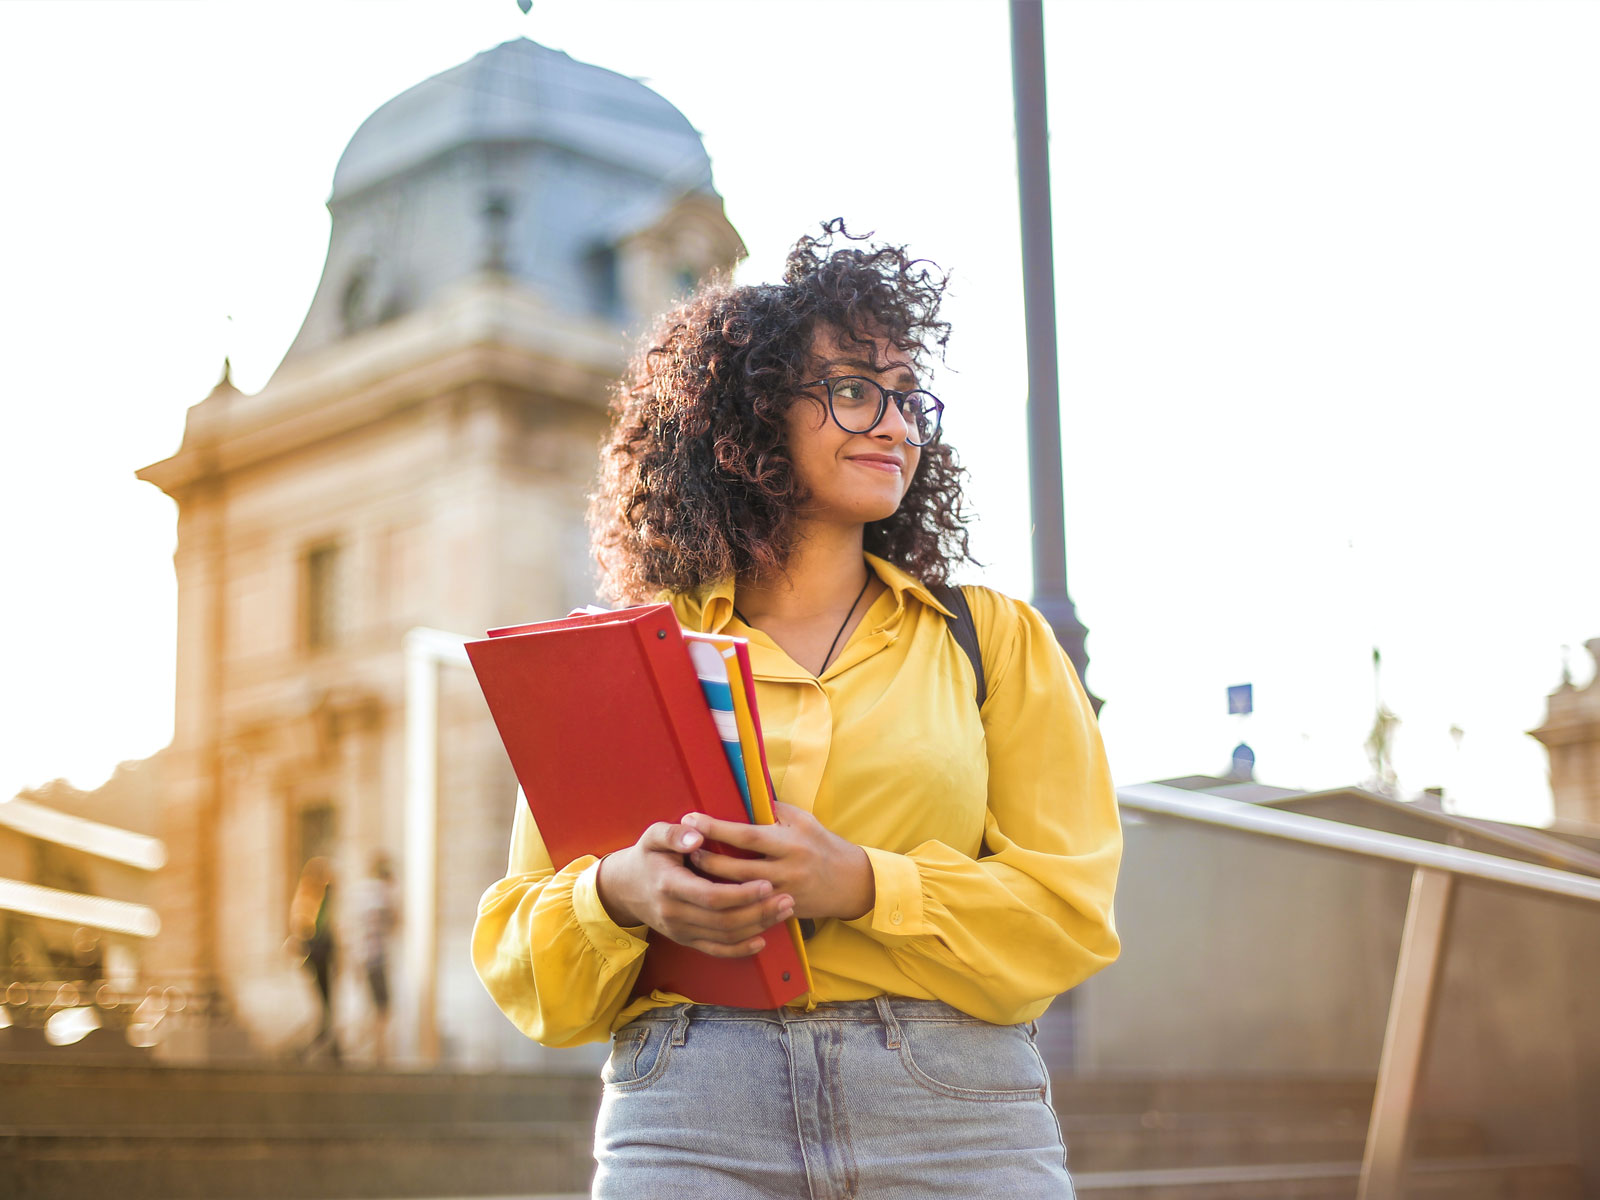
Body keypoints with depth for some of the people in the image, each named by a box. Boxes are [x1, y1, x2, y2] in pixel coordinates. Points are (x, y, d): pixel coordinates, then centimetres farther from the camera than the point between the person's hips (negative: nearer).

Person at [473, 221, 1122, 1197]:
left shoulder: (993, 638, 13)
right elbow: (517, 955, 9)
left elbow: (1068, 908, 3)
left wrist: (860, 885, -12)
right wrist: (619, 894, -12)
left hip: (957, 1117, 1)